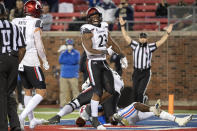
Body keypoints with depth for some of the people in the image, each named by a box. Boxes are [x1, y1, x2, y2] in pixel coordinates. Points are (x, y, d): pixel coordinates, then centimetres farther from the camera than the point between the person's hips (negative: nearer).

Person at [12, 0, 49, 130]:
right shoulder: (36, 23, -11)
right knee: (41, 92, -1)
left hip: (19, 62, 7)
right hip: (31, 62, -7)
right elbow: (39, 45, -14)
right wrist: (45, 61, -1)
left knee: (28, 90, 22)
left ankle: (32, 120, 31)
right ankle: (22, 117, -15)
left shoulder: (15, 22, 5)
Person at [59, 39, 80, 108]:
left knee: (75, 90, -8)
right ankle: (63, 104, 0)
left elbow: (75, 61, -12)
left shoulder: (76, 53, 5)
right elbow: (60, 61, -2)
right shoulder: (63, 53, 16)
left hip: (73, 76, -3)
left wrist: (65, 61, -6)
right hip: (64, 75, 3)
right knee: (63, 91, -2)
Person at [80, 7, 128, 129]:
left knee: (110, 91, 2)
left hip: (103, 62, 7)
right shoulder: (88, 31, -11)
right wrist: (105, 51, -14)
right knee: (98, 91, -12)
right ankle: (95, 120, -8)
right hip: (93, 63, -7)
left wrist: (122, 55, 25)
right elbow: (90, 50, -18)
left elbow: (112, 43, 22)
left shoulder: (103, 27, 11)